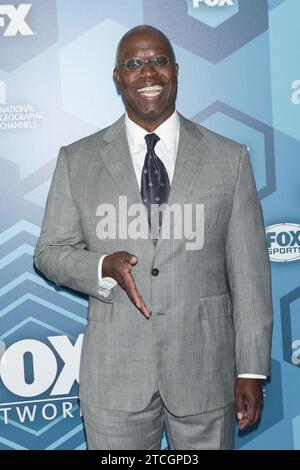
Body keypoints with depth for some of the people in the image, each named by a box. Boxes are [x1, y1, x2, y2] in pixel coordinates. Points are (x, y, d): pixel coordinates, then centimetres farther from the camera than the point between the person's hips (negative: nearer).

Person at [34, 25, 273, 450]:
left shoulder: (230, 158, 0)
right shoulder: (76, 160, 1)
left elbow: (249, 271, -1)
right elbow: (50, 252, 5)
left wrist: (252, 369, -2)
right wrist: (104, 268, -16)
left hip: (205, 372, 0)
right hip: (114, 377, 1)